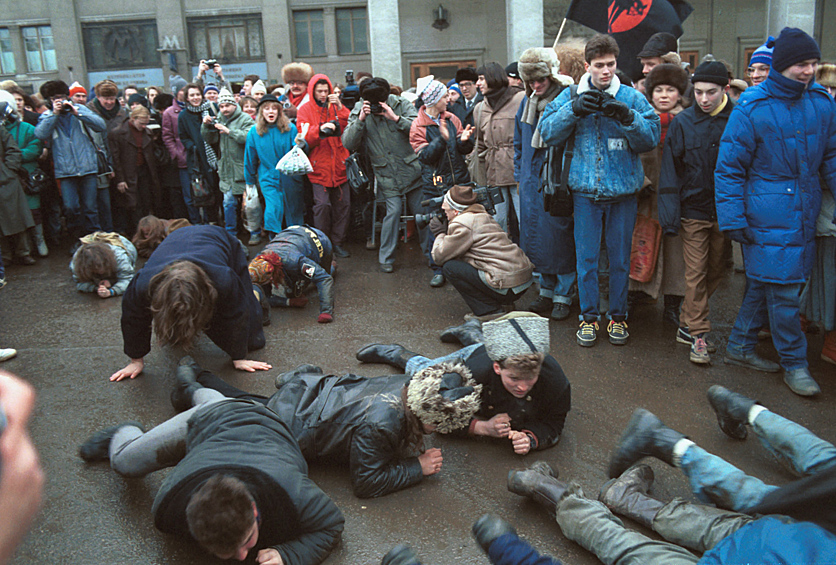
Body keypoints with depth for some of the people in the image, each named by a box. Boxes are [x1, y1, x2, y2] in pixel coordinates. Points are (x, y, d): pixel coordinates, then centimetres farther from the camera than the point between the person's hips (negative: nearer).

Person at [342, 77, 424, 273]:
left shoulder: (401, 104, -3)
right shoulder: (358, 111, -2)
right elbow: (348, 143, -11)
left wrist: (396, 118, -24)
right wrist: (360, 120, -22)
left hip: (412, 168, 1)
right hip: (386, 174, -1)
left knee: (421, 211, 7)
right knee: (394, 211, -12)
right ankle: (386, 258, 4)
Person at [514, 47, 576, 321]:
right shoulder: (527, 103, 10)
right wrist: (519, 174, 15)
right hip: (532, 181, 6)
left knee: (560, 238, -2)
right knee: (536, 237, 11)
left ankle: (563, 295, 11)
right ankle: (546, 290, 25)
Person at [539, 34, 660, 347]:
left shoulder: (631, 98, 2)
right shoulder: (571, 96, 4)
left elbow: (651, 137, -5)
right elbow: (547, 133, -4)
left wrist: (627, 118, -21)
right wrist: (573, 110, -17)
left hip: (623, 191, 0)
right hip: (586, 191, 0)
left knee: (619, 257, 10)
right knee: (586, 257, 6)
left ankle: (618, 316, 25)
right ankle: (589, 316, 21)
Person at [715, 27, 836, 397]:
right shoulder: (752, 108, -9)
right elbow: (729, 168, -7)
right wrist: (733, 219, -11)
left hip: (804, 215, 5)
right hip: (767, 217, -5)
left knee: (765, 286, 13)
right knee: (781, 290, -1)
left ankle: (740, 347, 28)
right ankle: (794, 362, 15)